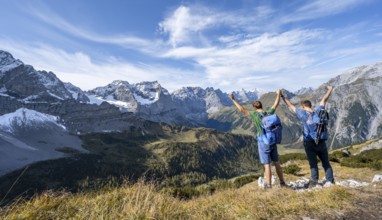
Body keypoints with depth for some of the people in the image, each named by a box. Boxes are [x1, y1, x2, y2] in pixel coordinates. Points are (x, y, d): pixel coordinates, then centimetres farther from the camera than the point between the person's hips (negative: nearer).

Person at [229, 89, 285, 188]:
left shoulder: (255, 115, -14)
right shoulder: (269, 113, 0)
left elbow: (242, 109, -13)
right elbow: (276, 104, 17)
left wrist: (233, 100, -5)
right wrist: (278, 94, 33)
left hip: (263, 142, -5)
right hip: (273, 141, 5)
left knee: (267, 164, 1)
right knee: (276, 163, 17)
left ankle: (269, 185, 8)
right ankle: (282, 182, 28)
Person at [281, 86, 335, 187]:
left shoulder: (302, 113, -10)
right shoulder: (318, 111, -1)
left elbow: (291, 105, -1)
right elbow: (324, 100, 14)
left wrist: (282, 97, 11)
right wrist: (330, 90, 30)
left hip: (309, 143, -3)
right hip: (321, 142, 3)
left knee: (313, 163, 5)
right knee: (326, 162, 14)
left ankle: (314, 180, 6)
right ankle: (330, 180, 20)